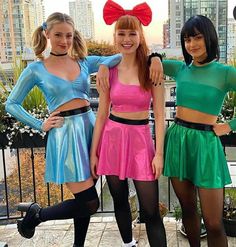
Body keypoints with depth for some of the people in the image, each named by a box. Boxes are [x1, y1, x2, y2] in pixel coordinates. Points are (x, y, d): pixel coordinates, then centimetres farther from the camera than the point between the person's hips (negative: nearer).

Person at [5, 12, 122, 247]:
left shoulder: (85, 62, 7)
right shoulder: (35, 69, 0)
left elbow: (119, 57, 1)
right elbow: (11, 104, 6)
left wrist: (104, 65, -18)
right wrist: (40, 125, -3)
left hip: (89, 127, 4)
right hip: (64, 133, -4)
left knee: (85, 201, 12)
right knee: (89, 202, -5)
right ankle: (36, 214, 16)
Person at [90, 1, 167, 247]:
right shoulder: (108, 71, 1)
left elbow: (159, 116, -4)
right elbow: (102, 114, 5)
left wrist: (159, 153, -9)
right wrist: (93, 151, 4)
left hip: (141, 139, -2)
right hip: (112, 137, 3)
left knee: (150, 211, -2)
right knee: (120, 201, 16)